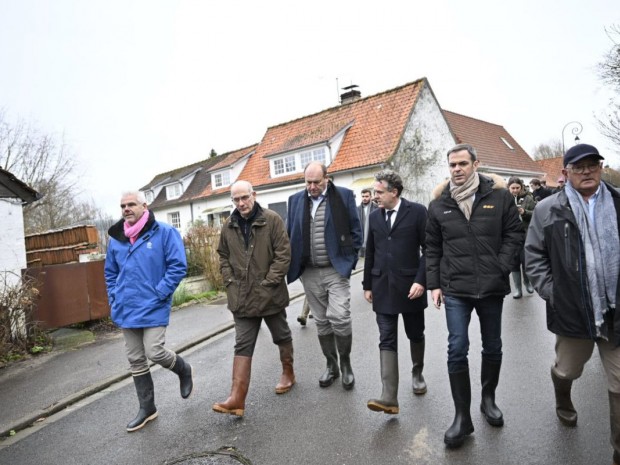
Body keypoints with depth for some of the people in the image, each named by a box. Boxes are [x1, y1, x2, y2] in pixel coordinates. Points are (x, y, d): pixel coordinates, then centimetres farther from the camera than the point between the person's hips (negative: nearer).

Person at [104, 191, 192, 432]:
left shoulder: (164, 232, -10)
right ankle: (147, 408, 29)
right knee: (135, 361, 12)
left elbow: (178, 266, -12)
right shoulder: (115, 239, 7)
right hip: (127, 310, 6)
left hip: (153, 307, -6)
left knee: (154, 353, -12)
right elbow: (110, 272, 19)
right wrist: (114, 299, 8)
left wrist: (159, 294, -17)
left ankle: (184, 371, 23)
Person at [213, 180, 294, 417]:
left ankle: (288, 373, 40)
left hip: (270, 294, -3)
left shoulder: (272, 219, -10)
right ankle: (237, 397, 5)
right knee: (242, 346, 3)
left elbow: (283, 253, -12)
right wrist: (230, 280, 2)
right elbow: (223, 256, 14)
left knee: (281, 336, 17)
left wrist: (269, 281, -16)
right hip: (242, 297, 3)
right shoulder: (228, 226, 3)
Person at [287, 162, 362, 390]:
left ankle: (346, 363, 14)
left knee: (339, 317, -10)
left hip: (337, 269, -3)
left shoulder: (344, 196, -2)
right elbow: (290, 234, 12)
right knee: (321, 322, 11)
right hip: (309, 272, 4)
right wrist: (294, 264, 5)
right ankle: (331, 365, 28)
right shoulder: (295, 200, 7)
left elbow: (355, 231, 1)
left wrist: (349, 260, -4)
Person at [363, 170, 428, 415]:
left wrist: (421, 280, -15)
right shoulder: (375, 216, 8)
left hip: (410, 286, -3)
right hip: (383, 288, 3)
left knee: (415, 334, 15)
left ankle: (417, 373, 41)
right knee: (387, 341, -2)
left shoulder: (417, 211, -6)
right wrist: (368, 285, 11)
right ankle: (389, 397, -2)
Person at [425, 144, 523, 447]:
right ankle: (462, 417, 10)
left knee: (492, 347, 15)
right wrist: (434, 284, 3)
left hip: (492, 286, 1)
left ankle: (488, 399, 39)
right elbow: (432, 248, 7)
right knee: (457, 350, -4)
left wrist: (501, 268, -11)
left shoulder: (499, 196, -2)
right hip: (455, 288, 0)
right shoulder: (438, 204, 2)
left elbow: (514, 234, 1)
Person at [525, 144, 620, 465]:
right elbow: (534, 254, 0)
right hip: (573, 312, -1)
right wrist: (550, 292, -8)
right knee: (566, 371, 21)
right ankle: (564, 405, 54)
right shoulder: (548, 210, -2)